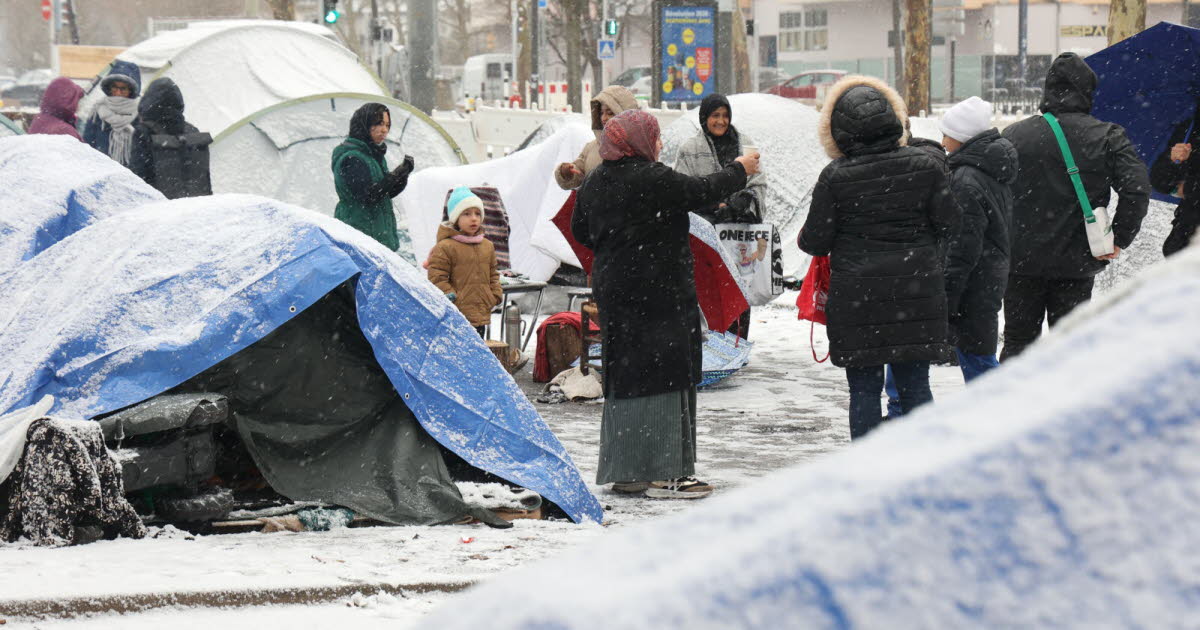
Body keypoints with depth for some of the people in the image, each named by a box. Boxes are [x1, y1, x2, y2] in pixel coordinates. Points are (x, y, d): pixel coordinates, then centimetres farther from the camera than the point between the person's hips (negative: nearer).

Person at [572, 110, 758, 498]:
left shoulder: (594, 183, 8)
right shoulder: (652, 179, -16)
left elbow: (581, 231, 17)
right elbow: (703, 192, -8)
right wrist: (740, 171, 8)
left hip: (613, 290, 8)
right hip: (659, 291, -8)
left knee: (625, 375, 13)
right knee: (664, 376, -3)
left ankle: (625, 472, 17)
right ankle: (664, 473, -3)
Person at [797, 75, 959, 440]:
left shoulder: (835, 177, -10)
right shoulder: (925, 165, -2)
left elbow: (816, 242, -5)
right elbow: (949, 224, 3)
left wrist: (803, 239, 18)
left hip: (856, 297, -2)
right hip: (917, 292, 2)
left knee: (864, 389, 6)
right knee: (915, 385, 11)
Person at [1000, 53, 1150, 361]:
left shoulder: (1013, 135, -1)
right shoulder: (1108, 138, -6)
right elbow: (1137, 189, -15)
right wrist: (1119, 240, -6)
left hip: (1021, 262, 1)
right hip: (1076, 263, -1)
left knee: (1018, 340, 11)